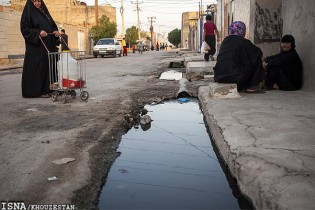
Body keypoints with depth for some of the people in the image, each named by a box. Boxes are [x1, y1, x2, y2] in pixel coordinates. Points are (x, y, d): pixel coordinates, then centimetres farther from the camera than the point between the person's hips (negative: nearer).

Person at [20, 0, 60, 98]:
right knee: (37, 67, -8)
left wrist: (55, 31, -2)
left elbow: (52, 25, 20)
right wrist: (38, 32, -22)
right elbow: (24, 28, -10)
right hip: (35, 46, -7)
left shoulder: (44, 12, 19)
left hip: (48, 45, 7)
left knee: (49, 66, 4)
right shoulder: (28, 13, -1)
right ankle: (37, 91, -2)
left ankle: (47, 89, 9)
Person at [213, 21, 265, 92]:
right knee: (257, 60, 11)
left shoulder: (225, 40, 13)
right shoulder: (243, 42, -4)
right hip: (233, 76, -7)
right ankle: (253, 87, 14)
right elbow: (259, 52, 5)